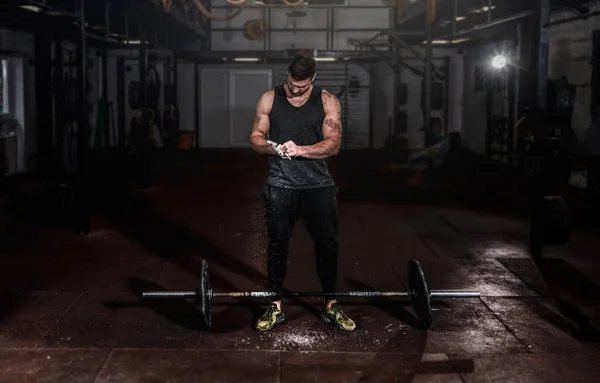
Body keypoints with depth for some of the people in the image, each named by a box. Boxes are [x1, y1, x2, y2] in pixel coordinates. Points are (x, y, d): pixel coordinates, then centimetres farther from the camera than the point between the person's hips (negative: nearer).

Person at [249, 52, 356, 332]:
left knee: (327, 244, 4)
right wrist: (271, 147, -20)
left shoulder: (327, 101, -1)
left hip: (319, 185, 0)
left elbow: (333, 143, -8)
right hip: (280, 186, 0)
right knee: (278, 244, 5)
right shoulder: (269, 99, 2)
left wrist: (301, 150, -23)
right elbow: (256, 136, 3)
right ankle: (275, 307, 18)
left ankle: (331, 306, 19)